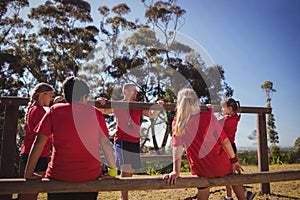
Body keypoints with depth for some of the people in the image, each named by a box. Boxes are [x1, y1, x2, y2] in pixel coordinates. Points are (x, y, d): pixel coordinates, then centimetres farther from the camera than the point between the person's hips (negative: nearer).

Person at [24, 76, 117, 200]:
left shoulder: (55, 111, -1)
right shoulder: (95, 113, 0)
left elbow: (39, 143, -2)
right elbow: (106, 144, -1)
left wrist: (29, 173, 4)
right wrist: (112, 171, 6)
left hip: (60, 176, 0)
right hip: (91, 176, 1)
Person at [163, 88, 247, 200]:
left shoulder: (177, 123, -10)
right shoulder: (208, 117, -11)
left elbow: (177, 147, -15)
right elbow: (224, 141, -6)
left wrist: (176, 171, -14)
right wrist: (234, 160, 5)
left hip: (201, 171, 1)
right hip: (221, 166, 0)